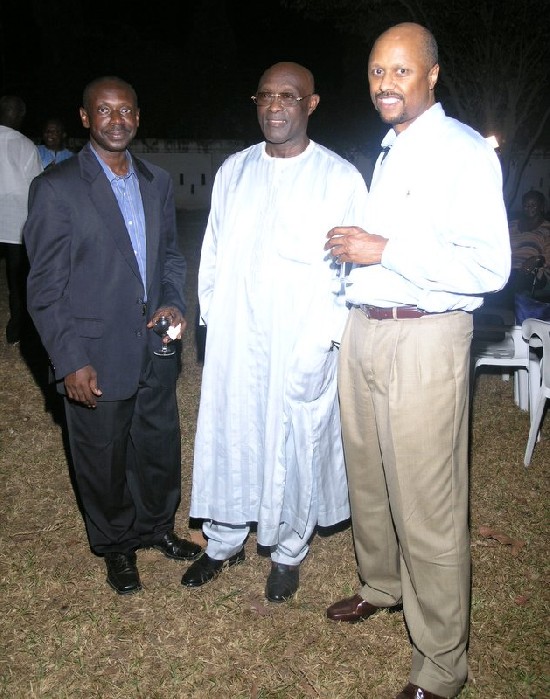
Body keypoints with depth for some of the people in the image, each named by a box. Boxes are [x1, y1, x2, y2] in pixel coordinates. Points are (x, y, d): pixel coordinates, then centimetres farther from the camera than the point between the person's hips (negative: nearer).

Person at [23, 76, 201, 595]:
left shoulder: (157, 182, 8)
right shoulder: (56, 187, -10)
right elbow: (45, 287, -11)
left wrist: (172, 301, -3)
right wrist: (70, 362, -15)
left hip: (155, 350, 5)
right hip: (96, 358, -5)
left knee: (160, 446, 18)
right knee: (104, 458, 12)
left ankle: (156, 527, 43)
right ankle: (115, 545, 36)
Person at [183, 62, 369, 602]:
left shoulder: (341, 178, -3)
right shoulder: (232, 171, 9)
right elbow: (212, 252, 13)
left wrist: (326, 336, -11)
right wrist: (211, 316, 6)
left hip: (302, 347, -3)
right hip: (232, 342, 4)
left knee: (294, 446, 9)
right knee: (226, 438, 13)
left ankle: (287, 552, 32)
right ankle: (224, 542, 35)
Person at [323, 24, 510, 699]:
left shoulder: (463, 151, -9)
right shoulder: (386, 151, 17)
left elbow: (489, 265, -19)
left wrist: (383, 251, -20)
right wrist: (351, 250, 12)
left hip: (422, 339, -8)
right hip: (363, 331, 8)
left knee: (427, 509, -2)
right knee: (366, 478, 19)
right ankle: (381, 586, 43)